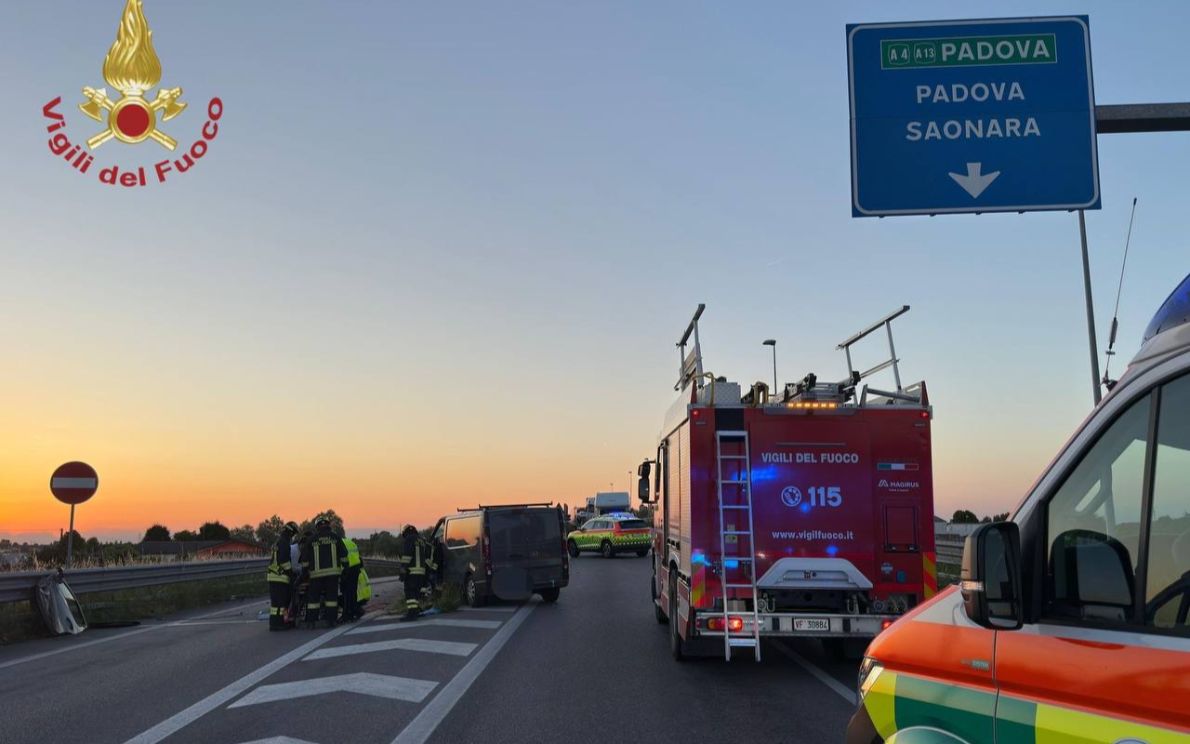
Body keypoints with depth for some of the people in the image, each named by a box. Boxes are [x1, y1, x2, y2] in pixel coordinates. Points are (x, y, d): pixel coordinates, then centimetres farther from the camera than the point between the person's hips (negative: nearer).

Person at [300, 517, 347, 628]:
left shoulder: (312, 540, 4)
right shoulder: (335, 537, 5)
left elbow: (305, 558, 5)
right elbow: (343, 555, 6)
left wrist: (305, 569, 16)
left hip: (317, 573, 0)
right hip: (333, 571, 0)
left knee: (314, 596, 6)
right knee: (331, 595, 4)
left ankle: (310, 620, 5)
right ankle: (329, 619, -1)